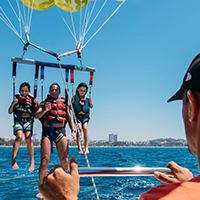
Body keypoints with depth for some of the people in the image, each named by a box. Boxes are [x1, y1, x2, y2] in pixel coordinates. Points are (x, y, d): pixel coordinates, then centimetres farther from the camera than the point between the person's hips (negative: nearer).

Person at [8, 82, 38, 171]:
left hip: (29, 120, 0)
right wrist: (13, 103, -11)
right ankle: (13, 159, -13)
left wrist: (37, 104, -7)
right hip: (18, 120, 0)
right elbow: (10, 112, 5)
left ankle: (32, 161, -6)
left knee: (28, 139, -18)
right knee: (19, 136, -25)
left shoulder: (32, 99, 9)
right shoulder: (17, 98, 10)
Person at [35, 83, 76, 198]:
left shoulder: (64, 103, 21)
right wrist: (44, 110, -16)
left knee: (64, 160, -6)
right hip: (47, 130, -1)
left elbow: (70, 118, 16)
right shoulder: (44, 103, 18)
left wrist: (73, 130, 0)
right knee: (45, 160, -9)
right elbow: (36, 115, 4)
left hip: (60, 131, 1)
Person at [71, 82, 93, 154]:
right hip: (77, 116, -1)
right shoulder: (74, 98, -3)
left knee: (85, 128, -21)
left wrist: (90, 102, -10)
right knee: (79, 128, -21)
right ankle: (79, 148, -18)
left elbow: (91, 107, 11)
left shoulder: (87, 98, -1)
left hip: (85, 116, 1)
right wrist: (72, 102, -17)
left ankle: (86, 147, -17)